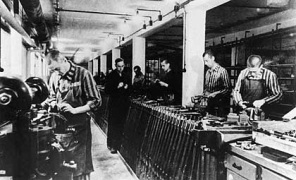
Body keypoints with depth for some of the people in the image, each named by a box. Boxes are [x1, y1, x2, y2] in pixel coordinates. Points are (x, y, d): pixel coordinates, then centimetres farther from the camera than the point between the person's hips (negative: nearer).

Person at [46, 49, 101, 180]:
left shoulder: (82, 74, -12)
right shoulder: (55, 76, 4)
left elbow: (95, 101, -10)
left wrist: (75, 110, -19)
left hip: (79, 126, -5)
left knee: (80, 163, 1)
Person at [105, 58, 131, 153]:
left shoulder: (126, 76, 10)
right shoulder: (111, 76, -3)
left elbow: (130, 88, 18)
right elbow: (107, 90, -8)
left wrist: (127, 87, -4)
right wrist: (117, 87, -20)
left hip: (124, 104, 4)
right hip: (114, 104, -4)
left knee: (121, 125, 5)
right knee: (112, 125, -1)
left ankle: (118, 145, 16)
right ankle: (112, 145, 9)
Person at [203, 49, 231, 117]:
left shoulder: (222, 71, -10)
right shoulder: (208, 72, 11)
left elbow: (227, 89, -13)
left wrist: (216, 93, -20)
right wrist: (205, 92, 0)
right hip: (210, 105, 6)